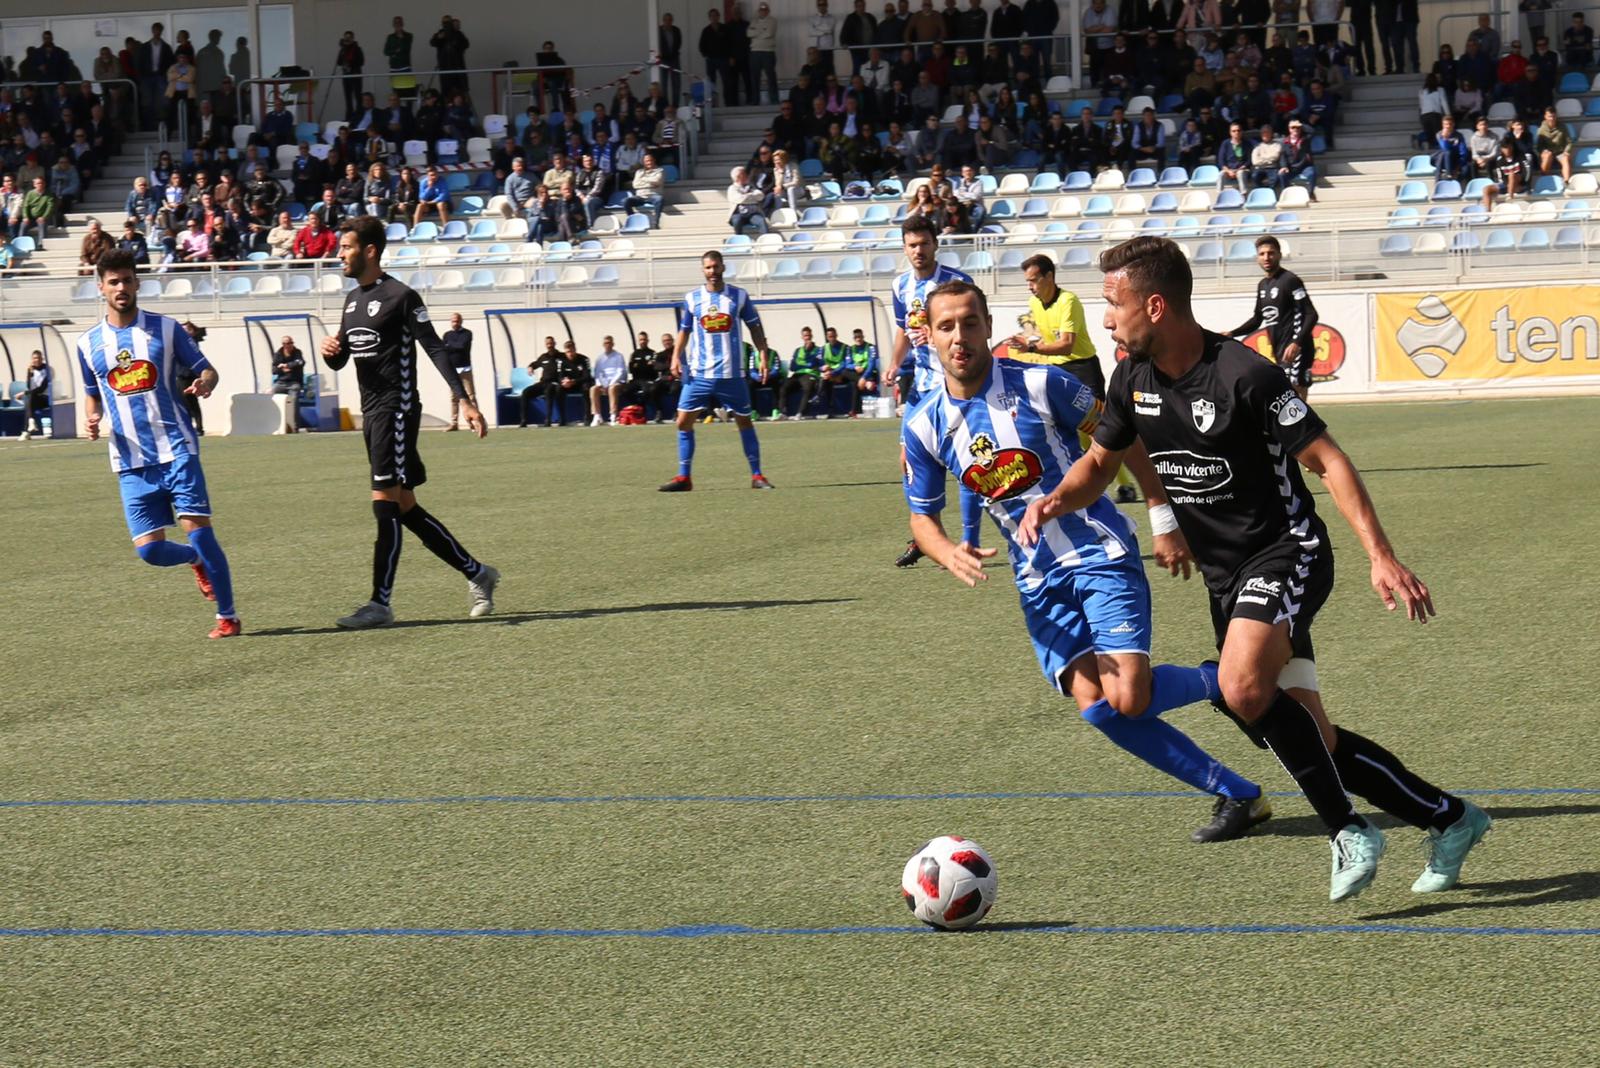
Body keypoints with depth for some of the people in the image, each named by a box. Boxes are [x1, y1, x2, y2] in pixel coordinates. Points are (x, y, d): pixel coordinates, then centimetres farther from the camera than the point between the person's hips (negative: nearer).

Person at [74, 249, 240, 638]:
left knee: (198, 529, -11)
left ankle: (228, 617, 1)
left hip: (176, 449, -3)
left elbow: (207, 370, 6)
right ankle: (197, 561, 30)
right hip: (131, 462, 3)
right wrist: (92, 419, 0)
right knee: (150, 549, -4)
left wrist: (205, 383, -17)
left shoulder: (165, 328, 2)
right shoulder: (89, 342, 9)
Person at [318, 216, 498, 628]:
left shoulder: (400, 297, -10)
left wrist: (464, 400, -17)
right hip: (371, 412, 9)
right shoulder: (354, 299, 15)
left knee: (386, 505, -11)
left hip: (396, 409, -9)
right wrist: (330, 350, -3)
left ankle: (380, 602, -11)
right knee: (405, 509, 10)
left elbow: (435, 348, -12)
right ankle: (477, 573, 19)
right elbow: (340, 360, 22)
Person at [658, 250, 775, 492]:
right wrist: (676, 357, -2)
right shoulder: (691, 298, 5)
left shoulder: (739, 296, 2)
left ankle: (757, 476, 14)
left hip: (732, 373, -1)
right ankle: (683, 478, 3)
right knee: (684, 421, -5)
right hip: (699, 373, 1)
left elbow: (754, 327, 7)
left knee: (744, 422, 5)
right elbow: (684, 331, 11)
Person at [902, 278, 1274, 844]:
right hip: (1039, 580, 4)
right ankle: (1235, 794, 0)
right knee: (1095, 705, -11)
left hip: (1101, 554, -4)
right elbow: (922, 515, 10)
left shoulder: (1039, 384, -12)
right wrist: (948, 553, -13)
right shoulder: (922, 426, 0)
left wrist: (1163, 517, -3)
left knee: (1127, 699, -19)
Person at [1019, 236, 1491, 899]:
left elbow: (1327, 460, -17)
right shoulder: (1133, 380, 1)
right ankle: (1449, 819, 21)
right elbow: (1102, 460, 18)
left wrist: (1381, 556, -23)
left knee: (1243, 687, -32)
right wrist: (1056, 500, -4)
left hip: (1285, 552, -7)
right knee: (1311, 742, 5)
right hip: (1226, 577, 7)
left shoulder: (1241, 374, -20)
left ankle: (1347, 832, -17)